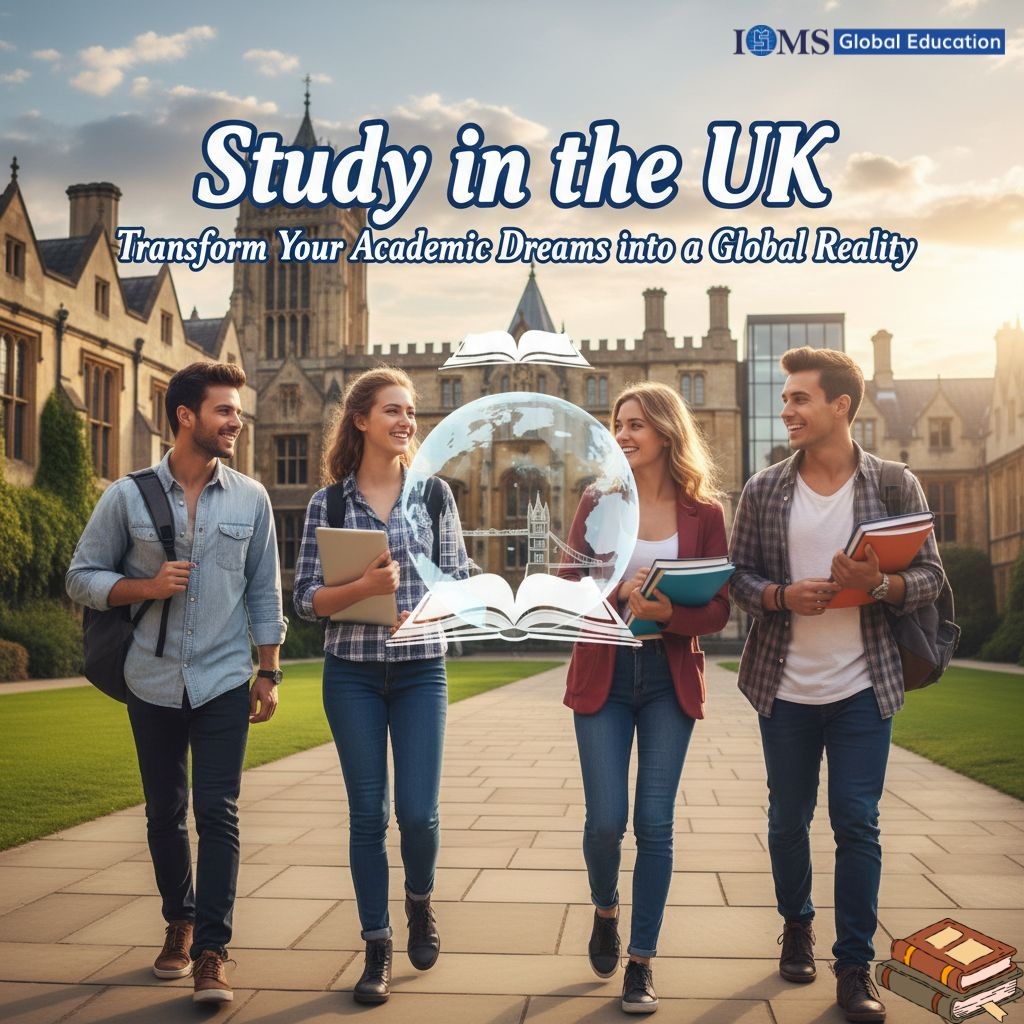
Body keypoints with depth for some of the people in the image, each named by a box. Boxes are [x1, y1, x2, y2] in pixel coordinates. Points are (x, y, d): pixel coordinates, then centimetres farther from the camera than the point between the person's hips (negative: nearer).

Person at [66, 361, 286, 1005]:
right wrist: (147, 586, -15)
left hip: (225, 681, -1)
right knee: (165, 811, 13)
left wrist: (270, 672, 3)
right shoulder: (127, 497, -2)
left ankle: (211, 951, 0)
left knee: (218, 812, -5)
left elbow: (264, 591, 6)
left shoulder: (251, 499, 1)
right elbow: (83, 577, 2)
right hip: (154, 681, 1)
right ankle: (180, 923, 32)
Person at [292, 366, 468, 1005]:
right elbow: (306, 599, -2)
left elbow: (459, 582, 4)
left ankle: (420, 902, 29)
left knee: (418, 813, -3)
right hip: (352, 672, 0)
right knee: (368, 814, 4)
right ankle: (378, 948, 18)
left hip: (421, 670, 0)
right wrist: (363, 587, -19)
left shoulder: (434, 492, 3)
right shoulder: (329, 502, 1)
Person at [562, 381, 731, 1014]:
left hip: (670, 681, 0)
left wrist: (669, 612, -22)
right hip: (603, 678, 1)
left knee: (656, 823, 1)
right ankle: (606, 911, 31)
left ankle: (642, 960, 15)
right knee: (606, 820, -1)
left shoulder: (704, 512, -1)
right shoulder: (597, 503, 2)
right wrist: (618, 589, -21)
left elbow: (719, 610, -3)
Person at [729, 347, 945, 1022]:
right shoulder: (763, 491, 1)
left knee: (858, 825, 0)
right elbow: (738, 575, 3)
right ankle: (797, 928, 37)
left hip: (863, 688, -1)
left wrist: (879, 584, -21)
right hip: (785, 688, 2)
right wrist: (782, 596, -17)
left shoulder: (895, 485, -2)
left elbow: (930, 577, -1)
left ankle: (855, 966, 13)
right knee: (788, 820, 14)